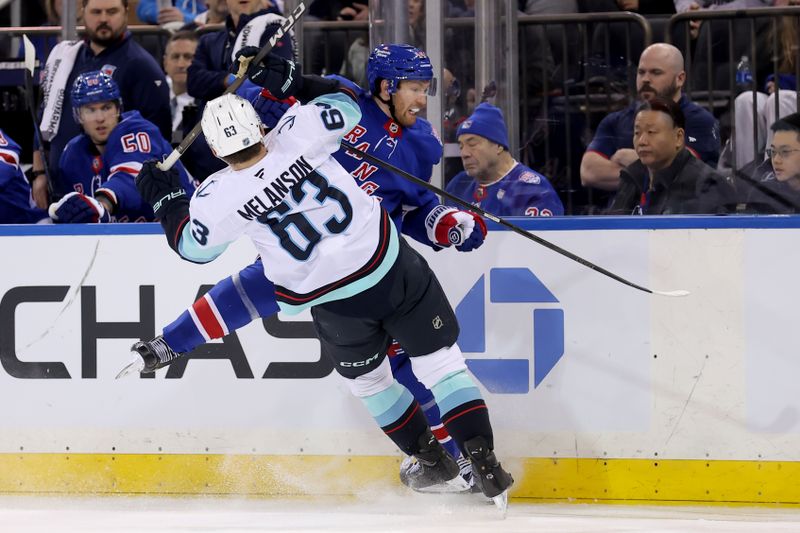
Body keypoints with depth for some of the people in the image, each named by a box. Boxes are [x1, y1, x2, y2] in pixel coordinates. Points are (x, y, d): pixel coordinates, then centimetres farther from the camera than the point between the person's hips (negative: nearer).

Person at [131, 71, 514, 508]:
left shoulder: (220, 198, -15)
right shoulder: (295, 136, -15)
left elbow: (193, 244, 6)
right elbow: (343, 108, 5)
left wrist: (166, 200, 20)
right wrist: (292, 84, 11)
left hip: (335, 302, 0)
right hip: (391, 267, 0)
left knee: (368, 379, 26)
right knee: (439, 359, 7)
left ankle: (430, 458, 35)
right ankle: (482, 458, -2)